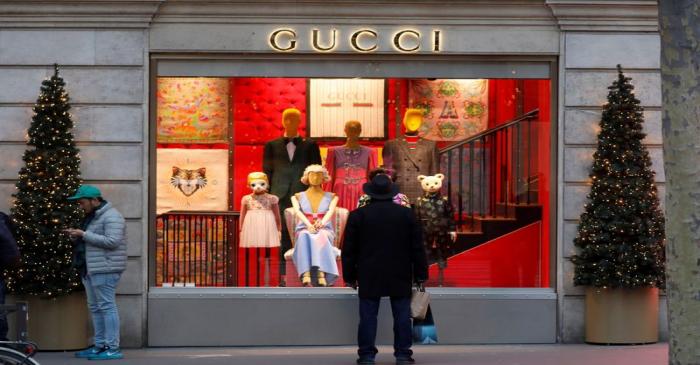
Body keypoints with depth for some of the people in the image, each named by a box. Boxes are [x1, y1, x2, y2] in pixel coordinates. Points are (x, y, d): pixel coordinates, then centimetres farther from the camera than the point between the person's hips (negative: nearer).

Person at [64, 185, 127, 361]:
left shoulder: (111, 217, -12)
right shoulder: (93, 216, 20)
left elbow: (112, 241, -22)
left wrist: (85, 235, -19)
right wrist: (77, 237, 7)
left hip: (104, 270, -10)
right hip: (91, 270, 10)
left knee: (106, 307, -10)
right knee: (95, 308, 11)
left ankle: (113, 348, -10)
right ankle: (100, 346, 15)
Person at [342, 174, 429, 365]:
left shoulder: (357, 215, -1)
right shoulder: (407, 214, 2)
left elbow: (349, 250, 2)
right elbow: (417, 248, 3)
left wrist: (350, 276, 10)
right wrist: (420, 275, 9)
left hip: (369, 277, 0)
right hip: (400, 277, 1)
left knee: (368, 316, 3)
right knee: (402, 316, 5)